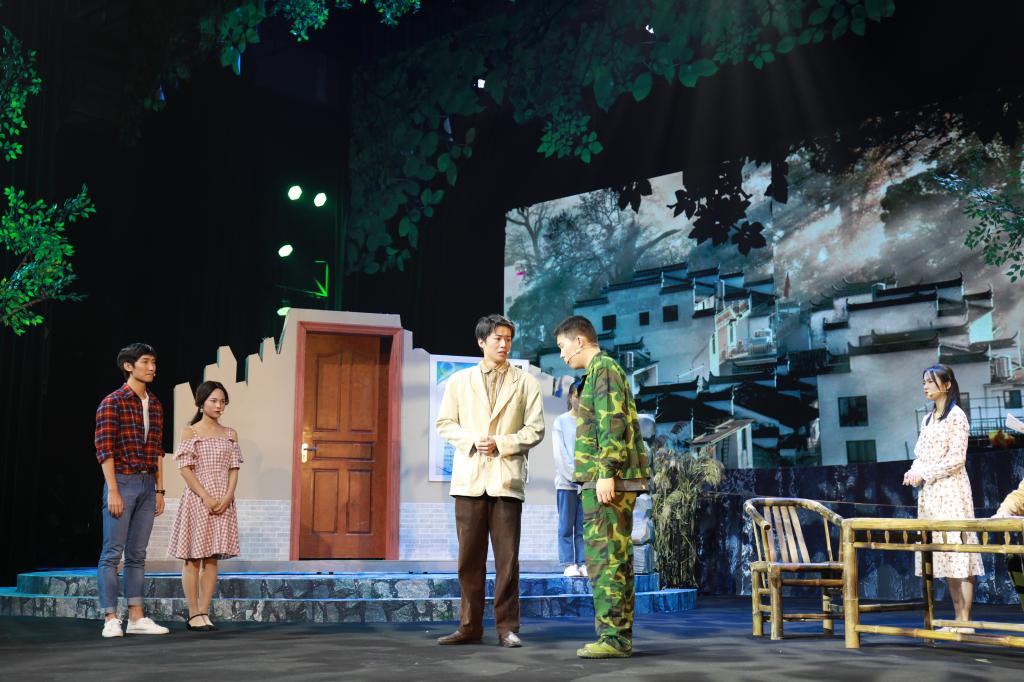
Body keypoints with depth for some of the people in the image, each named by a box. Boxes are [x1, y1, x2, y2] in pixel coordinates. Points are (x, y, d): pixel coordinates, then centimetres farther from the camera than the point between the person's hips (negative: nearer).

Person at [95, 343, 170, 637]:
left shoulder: (155, 405, 14)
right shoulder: (112, 403, -6)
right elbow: (104, 449, -11)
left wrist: (160, 490, 12)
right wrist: (113, 491, -16)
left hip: (148, 484, 6)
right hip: (122, 482, -6)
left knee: (137, 554, 9)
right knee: (112, 553, -3)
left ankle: (136, 618, 12)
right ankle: (111, 619, 0)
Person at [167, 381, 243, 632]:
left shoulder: (231, 434, 10)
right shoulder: (190, 432, -1)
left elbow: (233, 469, 7)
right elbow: (185, 469, -7)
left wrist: (227, 497, -8)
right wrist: (206, 498, -15)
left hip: (223, 502, 4)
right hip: (197, 499, -4)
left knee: (212, 559, 5)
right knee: (193, 559, 1)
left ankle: (204, 613, 9)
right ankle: (193, 615, 5)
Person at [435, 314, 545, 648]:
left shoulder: (526, 383, 8)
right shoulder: (459, 381, 12)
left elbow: (535, 429, 4)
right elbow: (445, 423, 9)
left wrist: (500, 443, -10)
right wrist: (472, 441, -8)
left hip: (506, 477, -1)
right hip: (469, 477, 1)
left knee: (507, 557, -3)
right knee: (470, 557, 3)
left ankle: (507, 627, 5)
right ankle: (470, 626, 11)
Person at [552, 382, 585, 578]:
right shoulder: (561, 422, 3)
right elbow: (560, 454, -3)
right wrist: (574, 477, -9)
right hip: (566, 482, -2)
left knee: (583, 526, 2)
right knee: (567, 526, 0)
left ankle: (583, 564, 5)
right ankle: (569, 564, 2)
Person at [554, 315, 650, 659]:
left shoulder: (603, 368, -7)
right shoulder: (605, 371, 24)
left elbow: (612, 424, -17)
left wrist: (606, 473, -22)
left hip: (608, 481, -10)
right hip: (614, 483, 10)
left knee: (605, 558, -10)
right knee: (615, 559, 10)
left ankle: (613, 637, -9)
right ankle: (620, 636, 14)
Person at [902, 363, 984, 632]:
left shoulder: (956, 415, -6)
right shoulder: (929, 418, 18)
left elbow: (956, 458, -13)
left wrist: (924, 474, -13)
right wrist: (914, 471, -1)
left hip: (951, 489, -8)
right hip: (929, 492, 8)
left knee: (957, 549, -9)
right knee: (943, 554, 7)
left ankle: (965, 621, -7)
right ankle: (958, 618, 11)